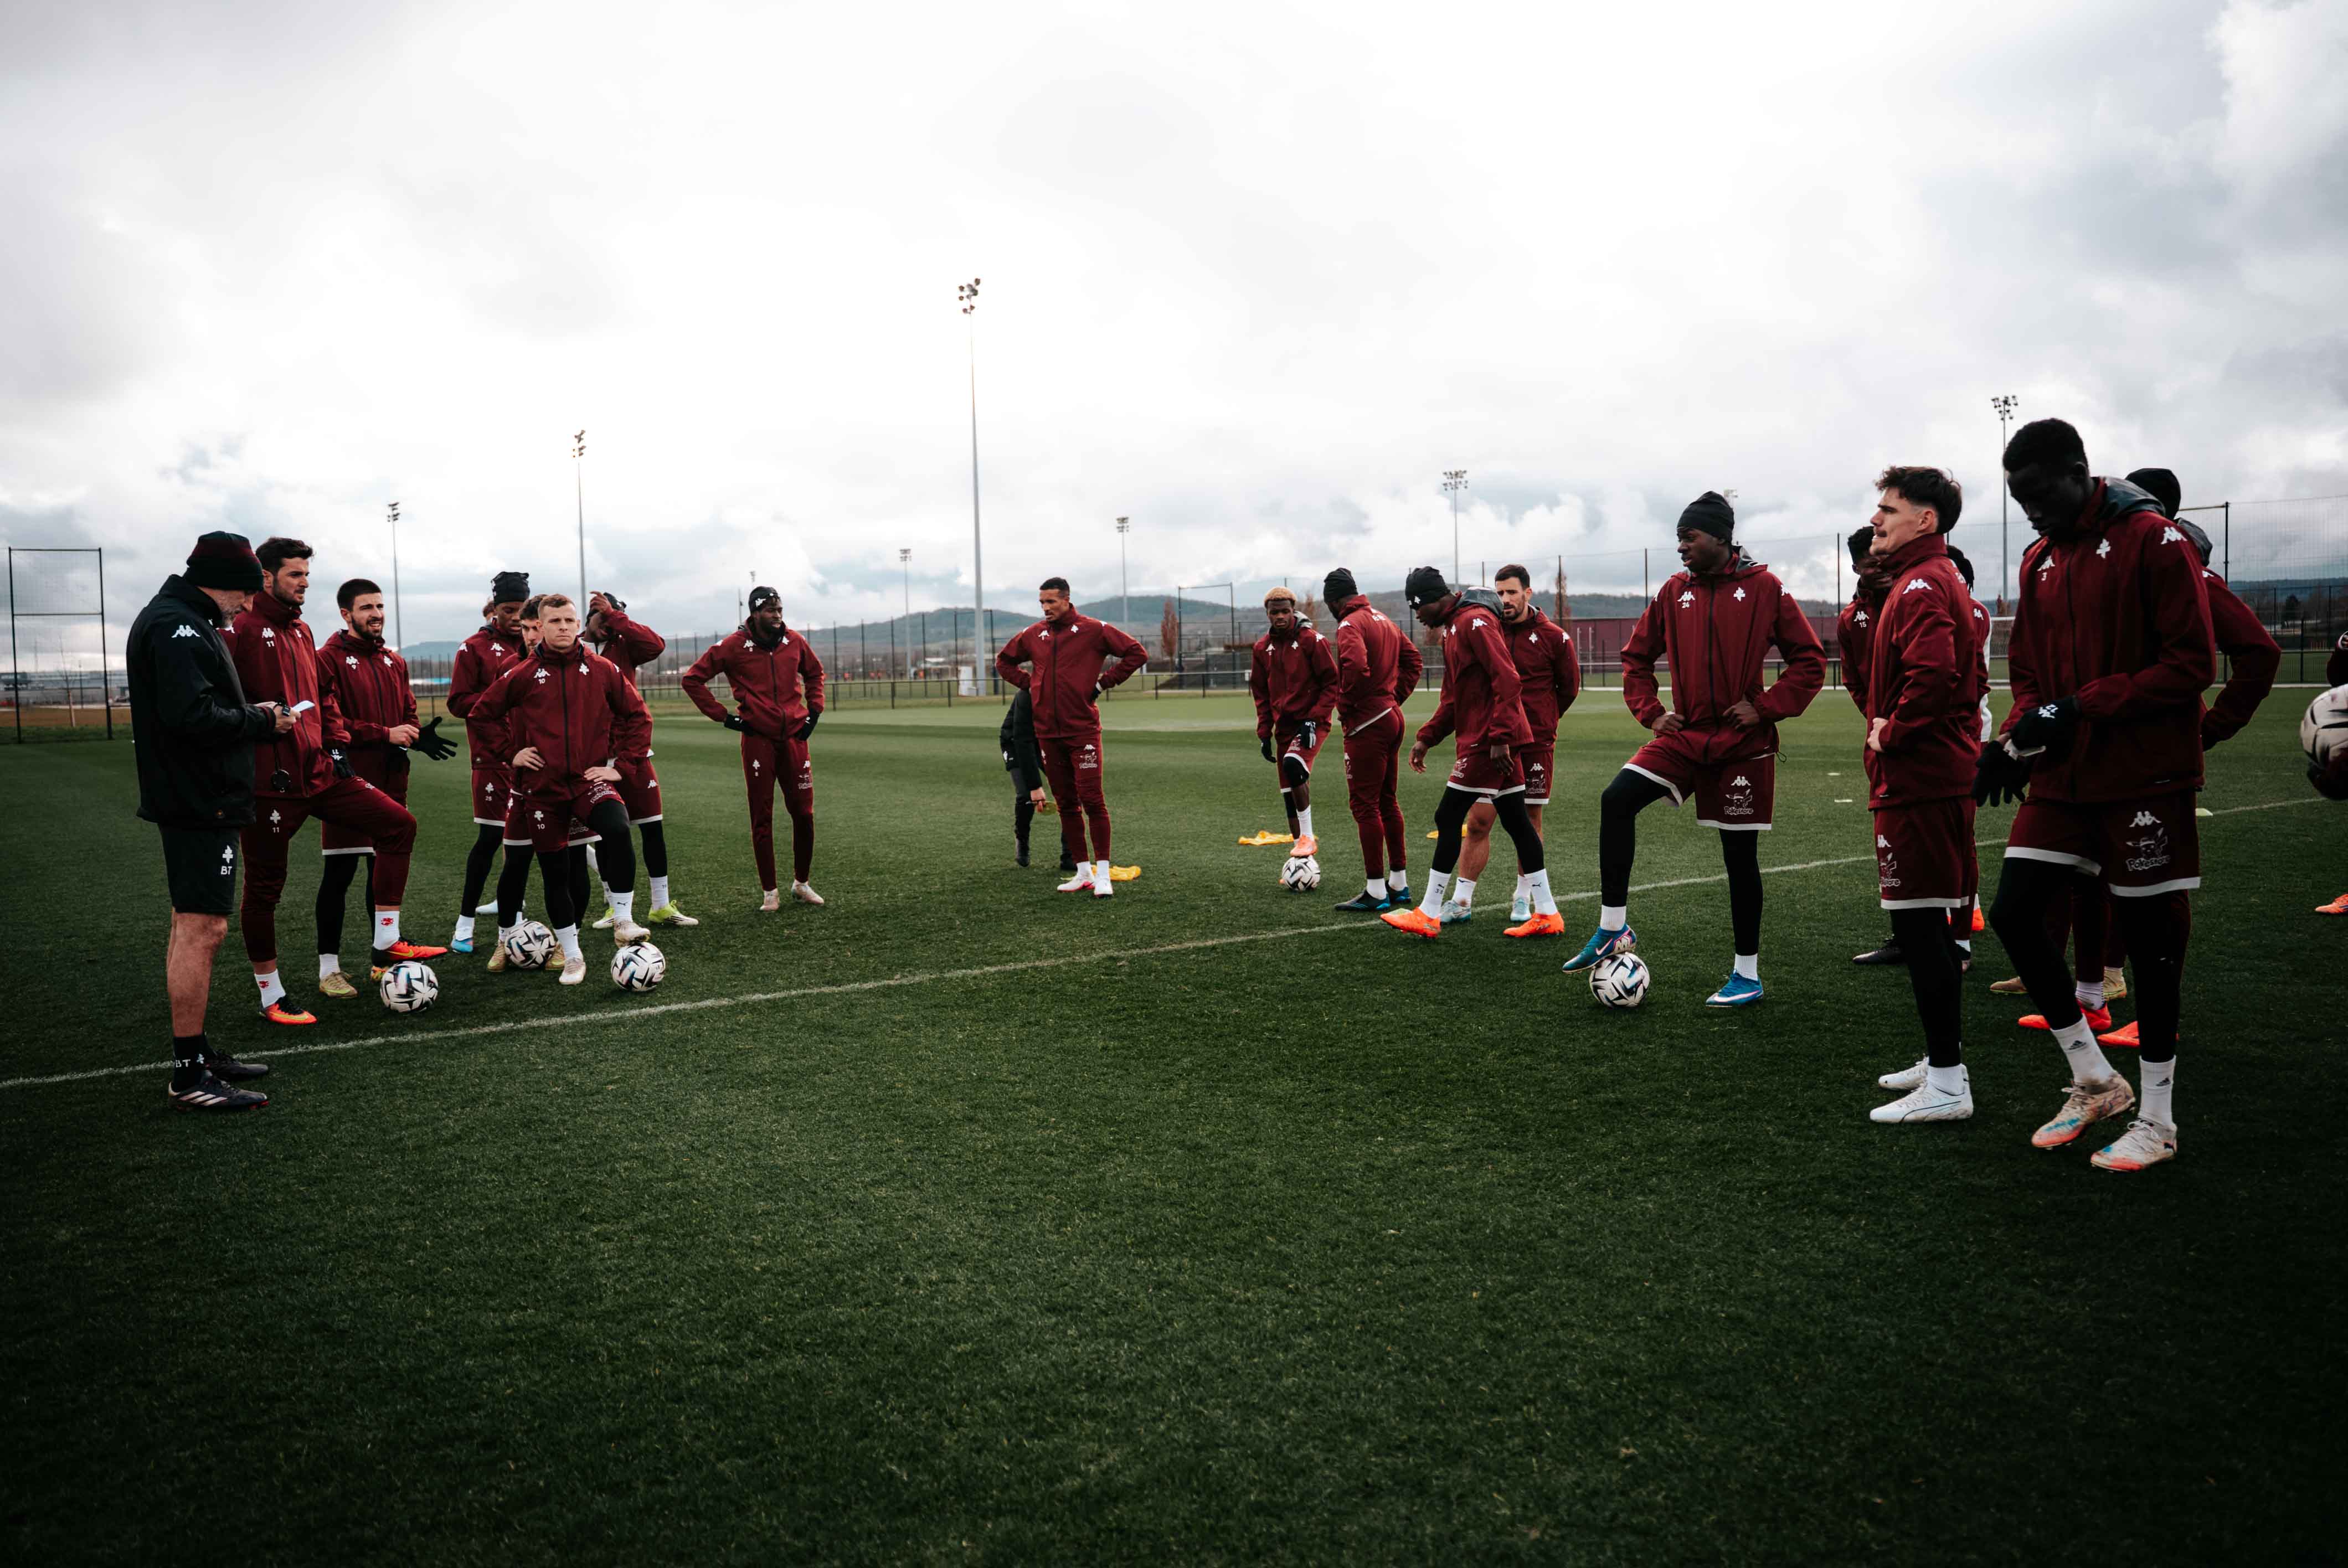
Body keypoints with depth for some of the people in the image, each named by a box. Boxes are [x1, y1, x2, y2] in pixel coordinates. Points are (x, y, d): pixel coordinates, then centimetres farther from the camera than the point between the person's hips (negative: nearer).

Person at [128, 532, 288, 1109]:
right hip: (199, 802, -11)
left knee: (192, 926, 15)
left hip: (197, 801, 11)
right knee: (202, 927, -8)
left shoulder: (182, 622, 18)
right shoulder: (178, 627, -16)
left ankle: (197, 1051, 24)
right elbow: (192, 715, -26)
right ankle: (190, 1076, -4)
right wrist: (260, 721, -13)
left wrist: (250, 713, 6)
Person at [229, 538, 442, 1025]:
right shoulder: (241, 630, -10)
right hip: (272, 782, -8)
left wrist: (336, 746, 11)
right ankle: (271, 997, 16)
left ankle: (386, 946, 3)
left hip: (319, 773, 8)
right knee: (264, 887, 4)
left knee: (398, 824, -1)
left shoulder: (301, 631, 15)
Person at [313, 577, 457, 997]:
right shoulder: (330, 659, -7)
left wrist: (417, 736, -5)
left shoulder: (395, 662, 14)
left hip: (390, 782, 6)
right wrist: (385, 734, -19)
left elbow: (408, 714, 17)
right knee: (339, 873, -2)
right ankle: (329, 967, 5)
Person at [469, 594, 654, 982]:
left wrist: (621, 764, 1)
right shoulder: (522, 676, 1)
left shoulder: (603, 670, 1)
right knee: (555, 873, 6)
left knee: (617, 831, -31)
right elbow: (482, 714, 12)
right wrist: (509, 754, 3)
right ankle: (572, 956, 22)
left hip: (591, 781, -1)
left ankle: (623, 921, -17)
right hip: (542, 789, 1)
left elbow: (638, 717, 8)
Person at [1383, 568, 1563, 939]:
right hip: (1492, 741, 10)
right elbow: (1453, 698, 23)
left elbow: (1508, 681, -21)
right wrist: (1426, 737, 16)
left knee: (1448, 818, -4)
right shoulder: (1454, 627, 19)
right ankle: (1546, 913, 14)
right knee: (1516, 821, 10)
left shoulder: (1475, 621, -13)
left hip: (1488, 742, -10)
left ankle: (1428, 915, 2)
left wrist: (1499, 737, -25)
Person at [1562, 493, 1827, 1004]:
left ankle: (1748, 976, 17)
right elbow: (1637, 656, 16)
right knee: (1617, 799, -19)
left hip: (1743, 742, -3)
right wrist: (1650, 712, 4)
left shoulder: (1763, 588, -6)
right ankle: (1613, 928, -10)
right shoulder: (1675, 591, 6)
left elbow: (1810, 659, -3)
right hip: (1684, 735, 4)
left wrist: (1766, 709, -11)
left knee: (1740, 854, 3)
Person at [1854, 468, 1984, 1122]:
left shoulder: (1920, 588, -14)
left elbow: (1932, 674, -30)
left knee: (1919, 925, -8)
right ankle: (1943, 1061, 27)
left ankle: (1945, 1087, -3)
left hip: (1916, 782, -11)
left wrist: (1891, 734, -15)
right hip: (1944, 774, 11)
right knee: (1930, 925, 16)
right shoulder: (1940, 580, 19)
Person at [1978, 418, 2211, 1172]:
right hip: (2063, 777, 7)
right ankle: (2095, 1081, 18)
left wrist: (2081, 707, -21)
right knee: (2013, 911, 0)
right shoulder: (2040, 559, 11)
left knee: (2152, 937, 3)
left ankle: (2156, 1119, 17)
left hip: (2146, 777, -6)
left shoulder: (2154, 540, -10)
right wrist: (2019, 735, -3)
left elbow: (2191, 664, -15)